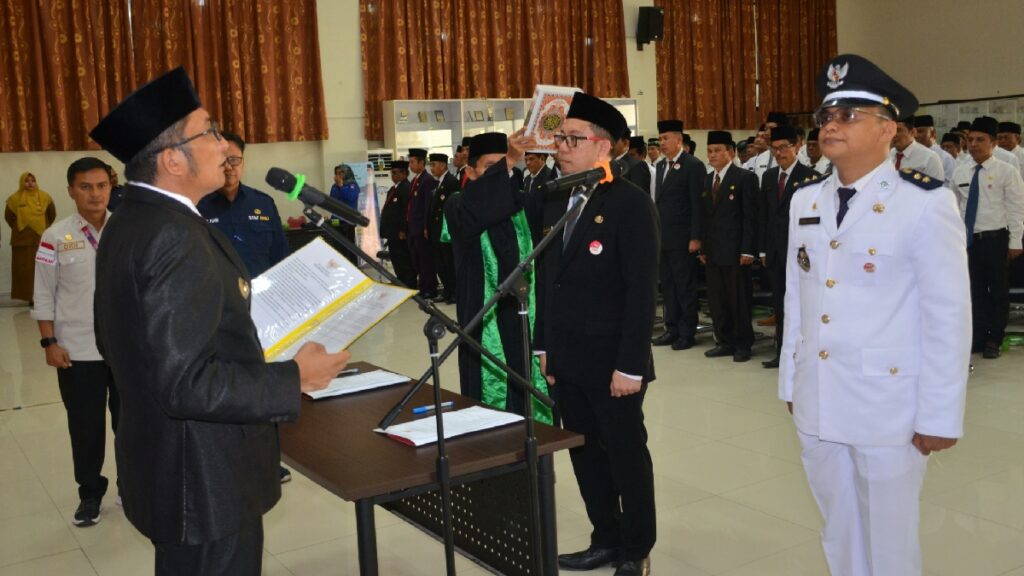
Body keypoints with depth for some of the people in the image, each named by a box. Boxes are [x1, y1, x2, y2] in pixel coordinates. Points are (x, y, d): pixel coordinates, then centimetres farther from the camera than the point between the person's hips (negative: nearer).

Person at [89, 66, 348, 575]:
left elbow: (113, 342, 16)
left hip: (162, 465, 10)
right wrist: (296, 377, -19)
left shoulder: (128, 222, 6)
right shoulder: (174, 237, -25)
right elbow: (187, 384, -29)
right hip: (204, 480, -10)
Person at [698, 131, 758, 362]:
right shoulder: (707, 180, 15)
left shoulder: (745, 177, -5)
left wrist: (747, 250, -14)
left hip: (735, 251, -6)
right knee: (716, 299, 8)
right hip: (713, 251, 6)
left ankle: (743, 344, 13)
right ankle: (725, 341, 19)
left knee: (739, 299, 1)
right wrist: (703, 247, 9)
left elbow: (750, 216, -9)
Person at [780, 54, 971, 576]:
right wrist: (790, 383, 11)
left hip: (887, 407, -5)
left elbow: (949, 315, -12)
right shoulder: (805, 200, 6)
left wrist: (939, 416, -11)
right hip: (817, 405, 5)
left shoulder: (925, 203, -12)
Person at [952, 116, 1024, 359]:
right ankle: (978, 337, 20)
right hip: (968, 239, 4)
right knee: (975, 290, 10)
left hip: (995, 239, -4)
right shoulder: (960, 173, 7)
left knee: (998, 291, 6)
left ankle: (994, 339, 17)